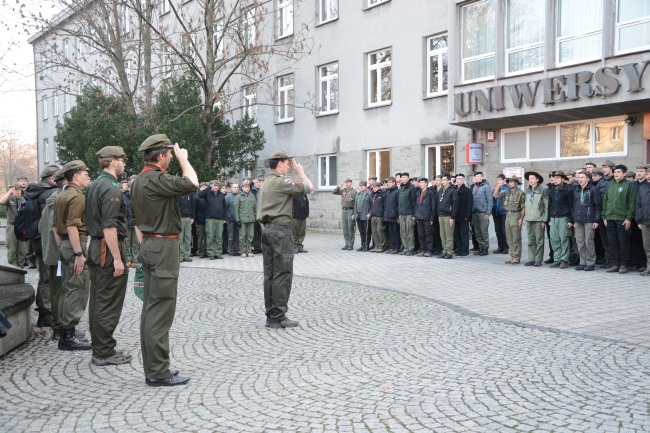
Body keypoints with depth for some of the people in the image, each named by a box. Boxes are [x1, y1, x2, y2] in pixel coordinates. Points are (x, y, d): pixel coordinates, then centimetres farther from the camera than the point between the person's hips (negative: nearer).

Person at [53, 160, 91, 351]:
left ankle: (65, 334, 21)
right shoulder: (77, 197, -14)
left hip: (64, 246, 10)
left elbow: (55, 226, 19)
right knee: (77, 291, -6)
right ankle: (68, 337, -3)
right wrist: (79, 254, -22)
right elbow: (72, 227, -22)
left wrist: (61, 247, 22)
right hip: (76, 245, -10)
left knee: (66, 290, 14)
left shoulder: (61, 196, 16)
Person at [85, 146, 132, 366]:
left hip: (95, 247, 10)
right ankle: (104, 353, 2)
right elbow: (109, 226, -22)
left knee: (97, 301, 14)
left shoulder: (93, 186, 15)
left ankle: (99, 350, 22)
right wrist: (118, 259, -22)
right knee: (109, 304, -4)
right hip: (109, 249, -10)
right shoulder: (111, 188, -16)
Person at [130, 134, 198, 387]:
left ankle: (152, 368, 20)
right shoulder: (156, 180, -17)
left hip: (149, 246, 10)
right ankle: (158, 373, -2)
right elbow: (192, 184, -23)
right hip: (164, 246, -10)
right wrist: (183, 158, -8)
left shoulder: (138, 181, 15)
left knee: (150, 308, 12)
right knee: (161, 310, -7)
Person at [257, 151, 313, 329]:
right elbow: (309, 187, -10)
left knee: (270, 274, 9)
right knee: (283, 274, -6)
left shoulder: (265, 184, 18)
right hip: (281, 228, -9)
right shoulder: (282, 182, -11)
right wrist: (300, 171, 6)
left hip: (267, 229, 9)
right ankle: (279, 317, -5)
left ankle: (271, 316, 13)